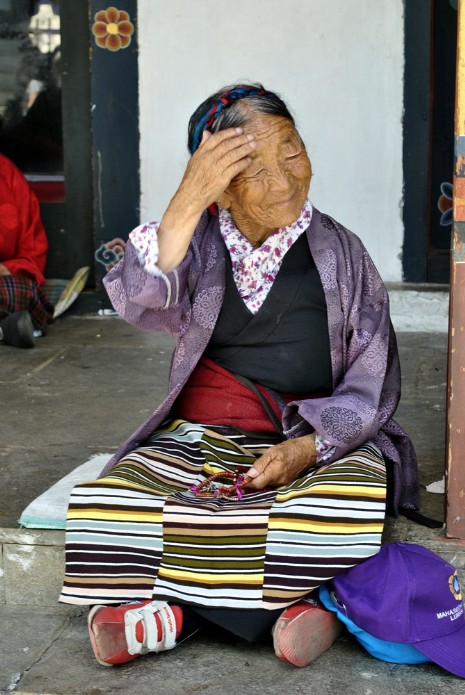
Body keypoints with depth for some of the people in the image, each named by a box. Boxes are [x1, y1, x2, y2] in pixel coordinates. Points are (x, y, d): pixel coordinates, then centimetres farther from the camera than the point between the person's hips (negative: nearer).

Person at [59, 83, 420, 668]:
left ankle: (178, 609, -23)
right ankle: (288, 607, -24)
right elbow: (138, 301, -17)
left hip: (321, 442, -1)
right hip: (200, 438, 1)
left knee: (351, 507, -35)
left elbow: (372, 385, 1)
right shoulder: (200, 244, 5)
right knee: (105, 505, -25)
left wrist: (307, 446, -16)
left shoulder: (340, 253, 4)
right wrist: (187, 202, -25)